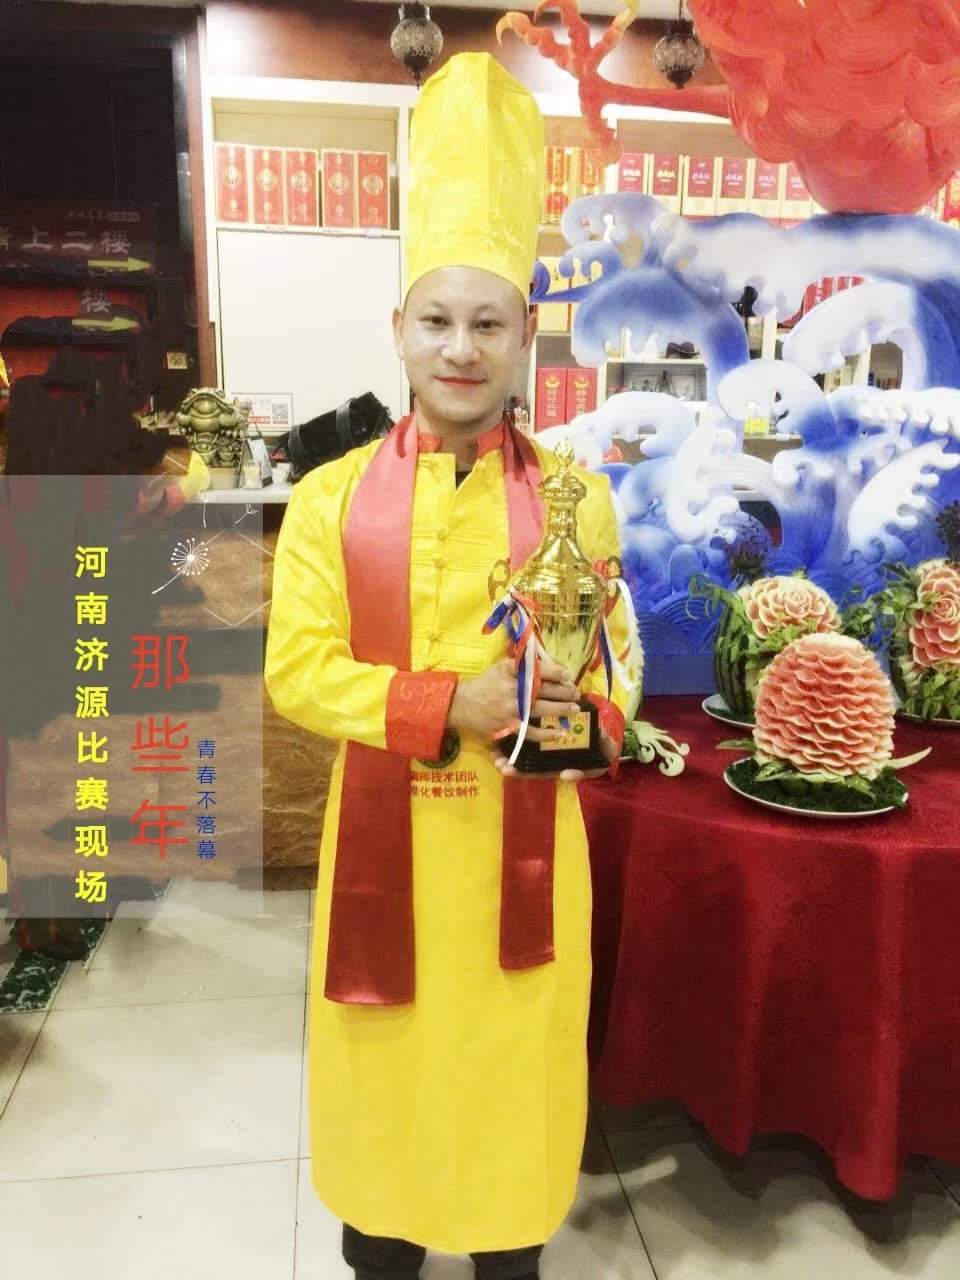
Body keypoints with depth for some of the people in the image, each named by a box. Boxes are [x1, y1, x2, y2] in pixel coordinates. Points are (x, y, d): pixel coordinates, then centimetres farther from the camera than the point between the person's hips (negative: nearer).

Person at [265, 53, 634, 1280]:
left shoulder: (577, 498, -4)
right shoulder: (331, 497, -5)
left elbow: (616, 672, 2)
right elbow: (296, 670, -8)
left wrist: (575, 712, -21)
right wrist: (449, 706, -21)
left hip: (523, 840, 0)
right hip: (384, 837, 0)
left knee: (514, 1055, 16)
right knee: (387, 1057, 17)